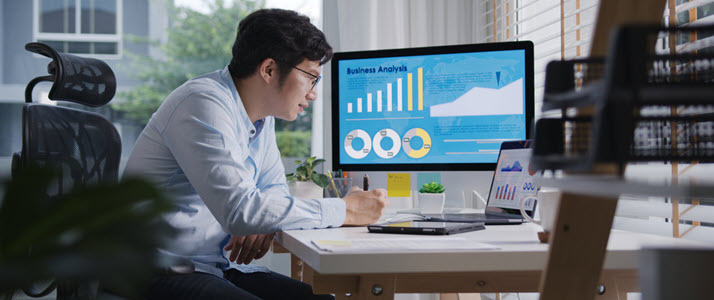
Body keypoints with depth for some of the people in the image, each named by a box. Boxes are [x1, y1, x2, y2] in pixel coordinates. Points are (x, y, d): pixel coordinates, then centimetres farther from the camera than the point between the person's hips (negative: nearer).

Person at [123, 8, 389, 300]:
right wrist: (344, 210, -21)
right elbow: (239, 210, -29)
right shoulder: (204, 104, -19)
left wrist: (264, 223, -3)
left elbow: (274, 187, 23)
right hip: (162, 273, -9)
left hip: (217, 265, 9)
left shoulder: (261, 116, 10)